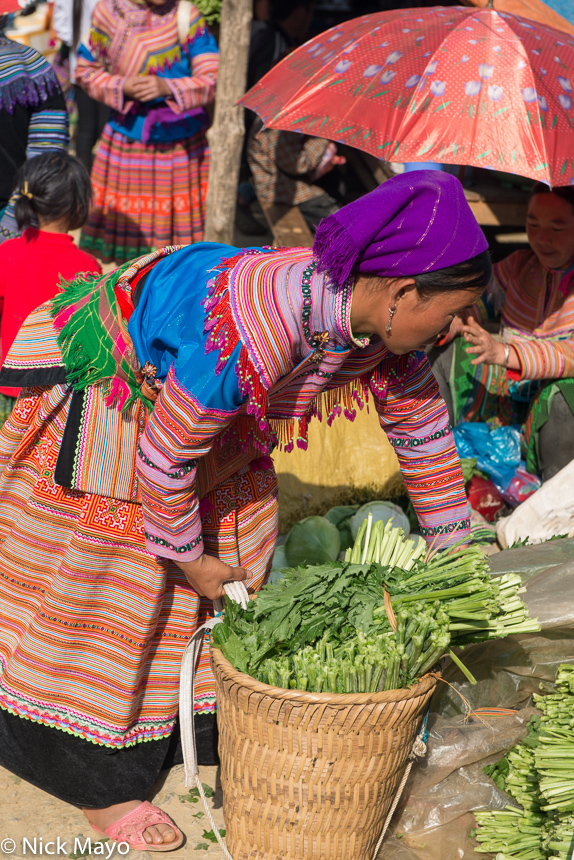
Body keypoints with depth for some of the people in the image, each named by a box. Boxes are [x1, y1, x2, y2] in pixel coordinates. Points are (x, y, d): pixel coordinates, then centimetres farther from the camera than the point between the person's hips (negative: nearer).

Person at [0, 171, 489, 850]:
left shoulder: (378, 319, -16)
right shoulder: (253, 334, -42)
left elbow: (421, 428, 1)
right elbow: (166, 455, -31)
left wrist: (452, 551, 10)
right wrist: (187, 558, -14)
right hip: (101, 392, -8)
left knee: (234, 553, 12)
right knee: (103, 596, 2)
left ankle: (201, 731, 32)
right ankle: (95, 782, 20)